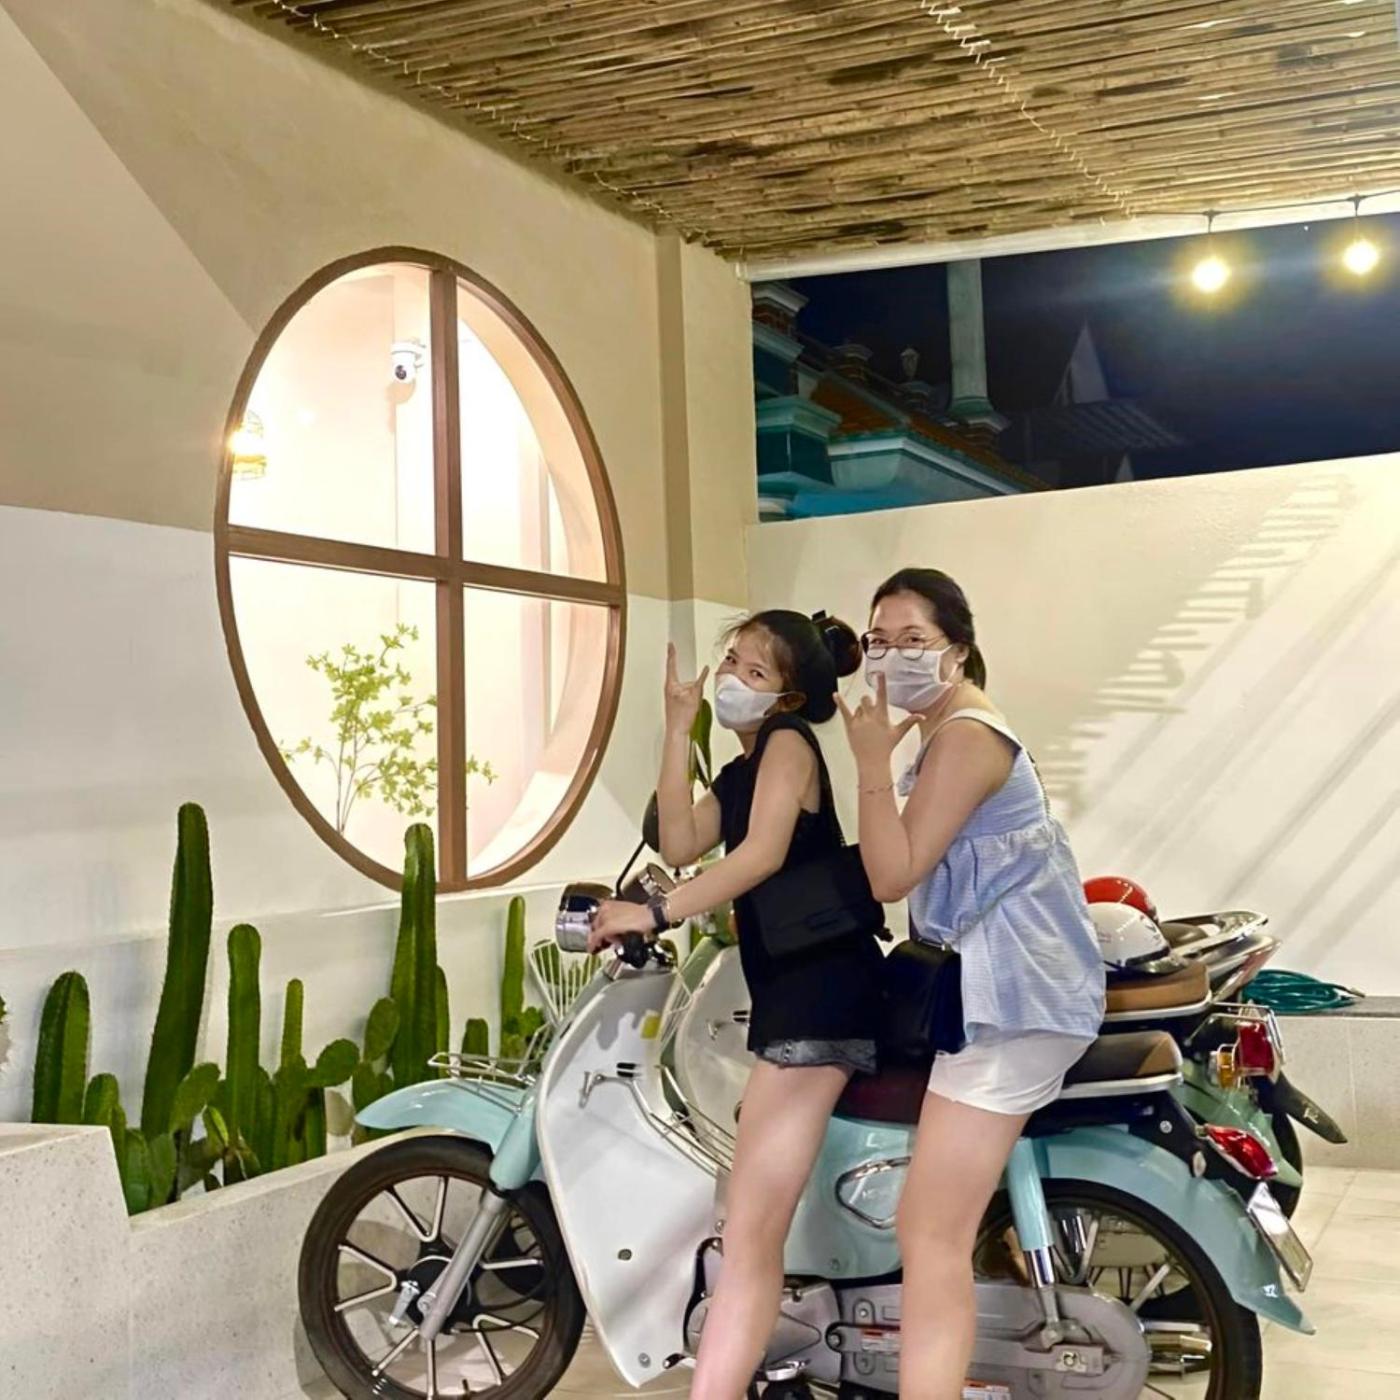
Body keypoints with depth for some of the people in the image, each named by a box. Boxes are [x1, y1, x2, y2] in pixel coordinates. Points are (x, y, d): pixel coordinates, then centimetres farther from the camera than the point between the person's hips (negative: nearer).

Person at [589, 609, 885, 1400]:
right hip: (792, 986, 11)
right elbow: (680, 844, 6)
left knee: (751, 1233, -17)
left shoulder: (789, 741, -4)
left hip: (821, 985, -11)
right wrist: (679, 727, 6)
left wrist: (653, 915, -24)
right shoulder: (742, 771, 23)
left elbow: (763, 852, -20)